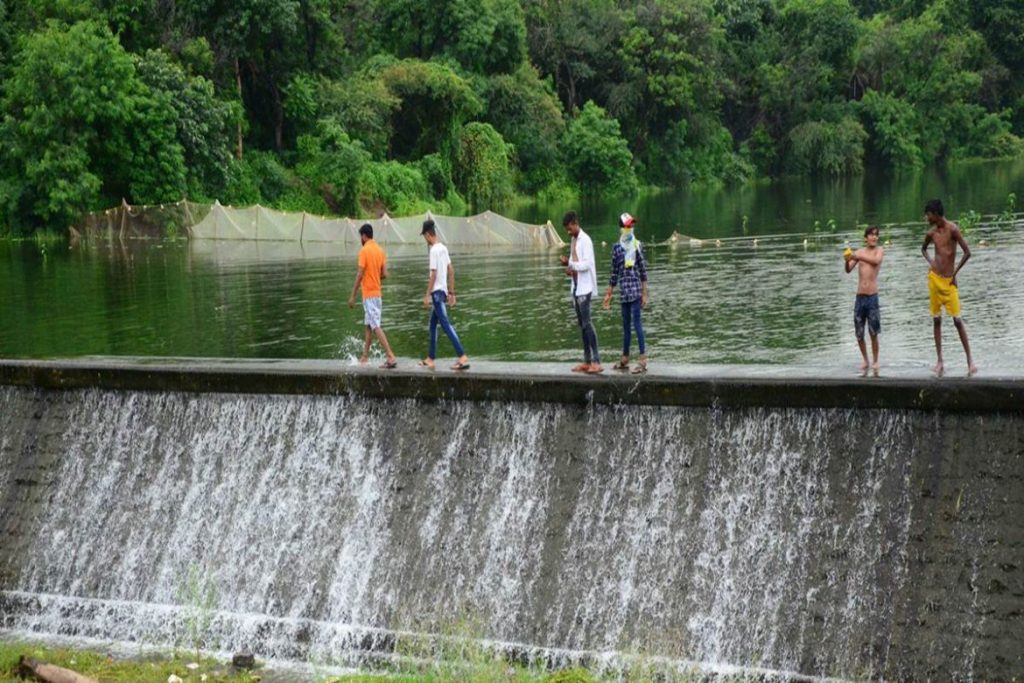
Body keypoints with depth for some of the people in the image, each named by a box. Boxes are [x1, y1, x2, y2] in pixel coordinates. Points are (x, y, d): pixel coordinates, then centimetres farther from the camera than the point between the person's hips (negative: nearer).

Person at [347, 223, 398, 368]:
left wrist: (353, 296, -12)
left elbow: (360, 275, -17)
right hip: (377, 292, 8)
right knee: (368, 325, 18)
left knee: (376, 327, -10)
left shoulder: (364, 250, -14)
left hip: (368, 294, -8)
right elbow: (384, 274, 7)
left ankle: (391, 358, -18)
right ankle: (365, 356, 26)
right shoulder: (380, 250, 8)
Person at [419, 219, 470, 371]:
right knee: (433, 325, 16)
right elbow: (451, 270, 14)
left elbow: (434, 274, -18)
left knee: (446, 325, -12)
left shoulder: (434, 250, -15)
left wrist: (427, 295, -15)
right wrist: (451, 292, 17)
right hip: (443, 290, 10)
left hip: (436, 291, -10)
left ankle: (463, 357, -20)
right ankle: (430, 359, 22)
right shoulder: (443, 248, 11)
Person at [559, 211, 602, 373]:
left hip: (585, 287, -9)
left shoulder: (585, 240, -11)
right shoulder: (573, 241, 16)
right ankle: (587, 361, 11)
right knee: (581, 323, 8)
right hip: (576, 287, 9)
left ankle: (596, 361, -16)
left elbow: (587, 264, -18)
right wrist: (568, 263, 1)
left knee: (587, 322, -13)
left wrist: (571, 266, -18)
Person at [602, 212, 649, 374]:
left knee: (636, 322, -9)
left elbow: (643, 271, -1)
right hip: (623, 291, 5)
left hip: (635, 290, -5)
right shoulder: (617, 247, 9)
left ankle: (643, 360, -9)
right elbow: (615, 272, 15)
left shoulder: (637, 246, -2)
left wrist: (644, 294, -4)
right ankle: (624, 359, 20)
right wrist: (608, 294, 16)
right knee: (626, 325, 12)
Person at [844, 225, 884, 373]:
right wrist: (848, 260, -22)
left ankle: (875, 361, 10)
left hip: (873, 296, -3)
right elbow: (848, 270, -1)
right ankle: (865, 360, 23)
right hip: (859, 297, 3)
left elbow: (876, 261, -20)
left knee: (874, 333, -3)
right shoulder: (859, 252, 9)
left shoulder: (879, 250, 2)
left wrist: (857, 257, -27)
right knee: (859, 334, 7)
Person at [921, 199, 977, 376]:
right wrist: (930, 261, 8)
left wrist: (955, 273, -8)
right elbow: (923, 249, 28)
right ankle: (940, 361, 10)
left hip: (949, 280, -6)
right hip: (934, 278, 6)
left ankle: (970, 359, -3)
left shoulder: (952, 229, -11)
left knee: (957, 320, -7)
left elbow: (967, 252, -13)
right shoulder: (931, 233, 7)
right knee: (936, 320, 6)